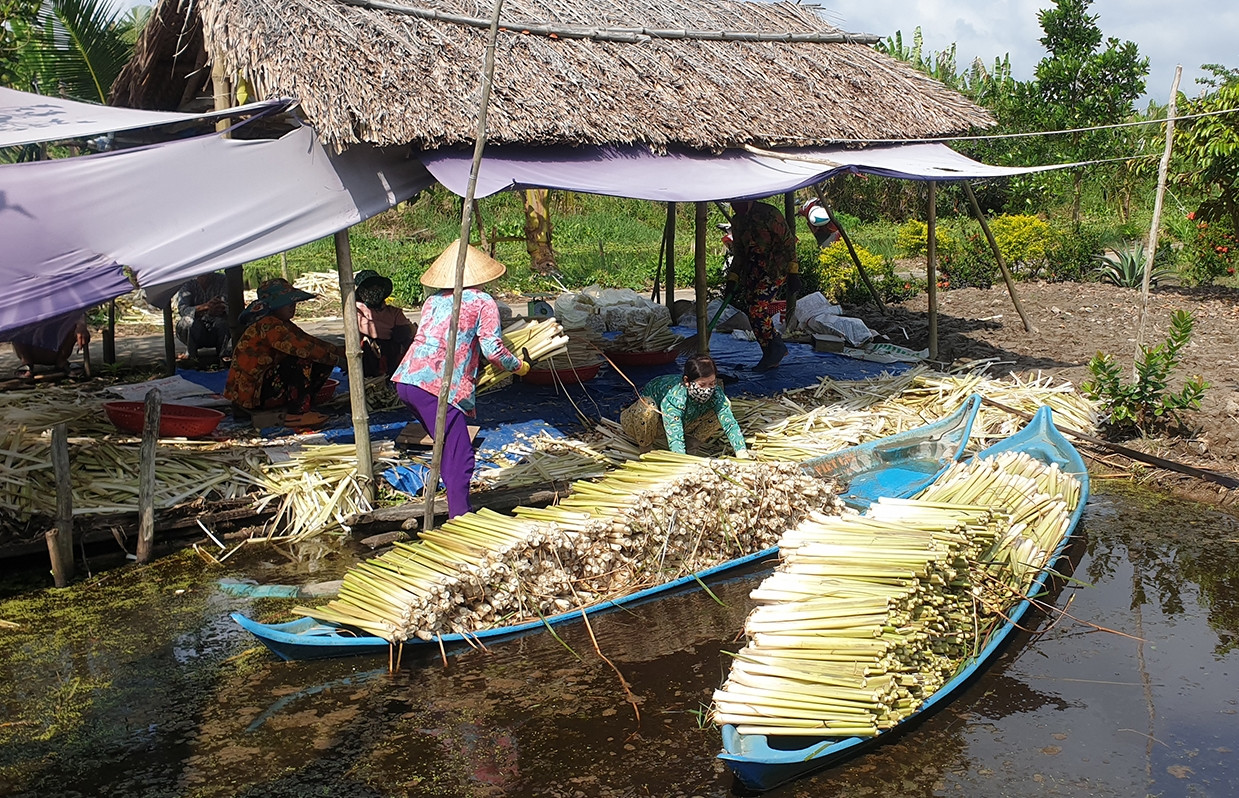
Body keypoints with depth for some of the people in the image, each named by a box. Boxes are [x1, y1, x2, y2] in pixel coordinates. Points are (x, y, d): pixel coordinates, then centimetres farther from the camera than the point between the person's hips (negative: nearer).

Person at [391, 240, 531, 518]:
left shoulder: (433, 300, 21)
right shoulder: (482, 301, 5)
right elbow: (493, 349, -3)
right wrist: (519, 366, 15)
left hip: (407, 378, 7)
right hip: (436, 386, -7)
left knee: (449, 447, 19)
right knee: (459, 455, -3)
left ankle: (458, 509, 28)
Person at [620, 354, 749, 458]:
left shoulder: (715, 393, -27)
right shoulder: (674, 397, -42)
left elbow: (730, 424, -30)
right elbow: (675, 440, -45)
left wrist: (743, 455, -43)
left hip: (683, 422, 5)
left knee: (724, 405, -13)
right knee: (647, 412, -42)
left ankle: (691, 441, 1)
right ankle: (645, 450, -13)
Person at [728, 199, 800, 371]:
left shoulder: (768, 213, -11)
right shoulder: (736, 221, 11)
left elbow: (788, 242, -10)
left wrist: (793, 273, -14)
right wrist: (732, 278, 9)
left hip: (775, 269, -7)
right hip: (753, 271, 7)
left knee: (758, 310, -19)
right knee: (753, 311, -1)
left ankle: (776, 348, 0)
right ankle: (771, 356, 11)